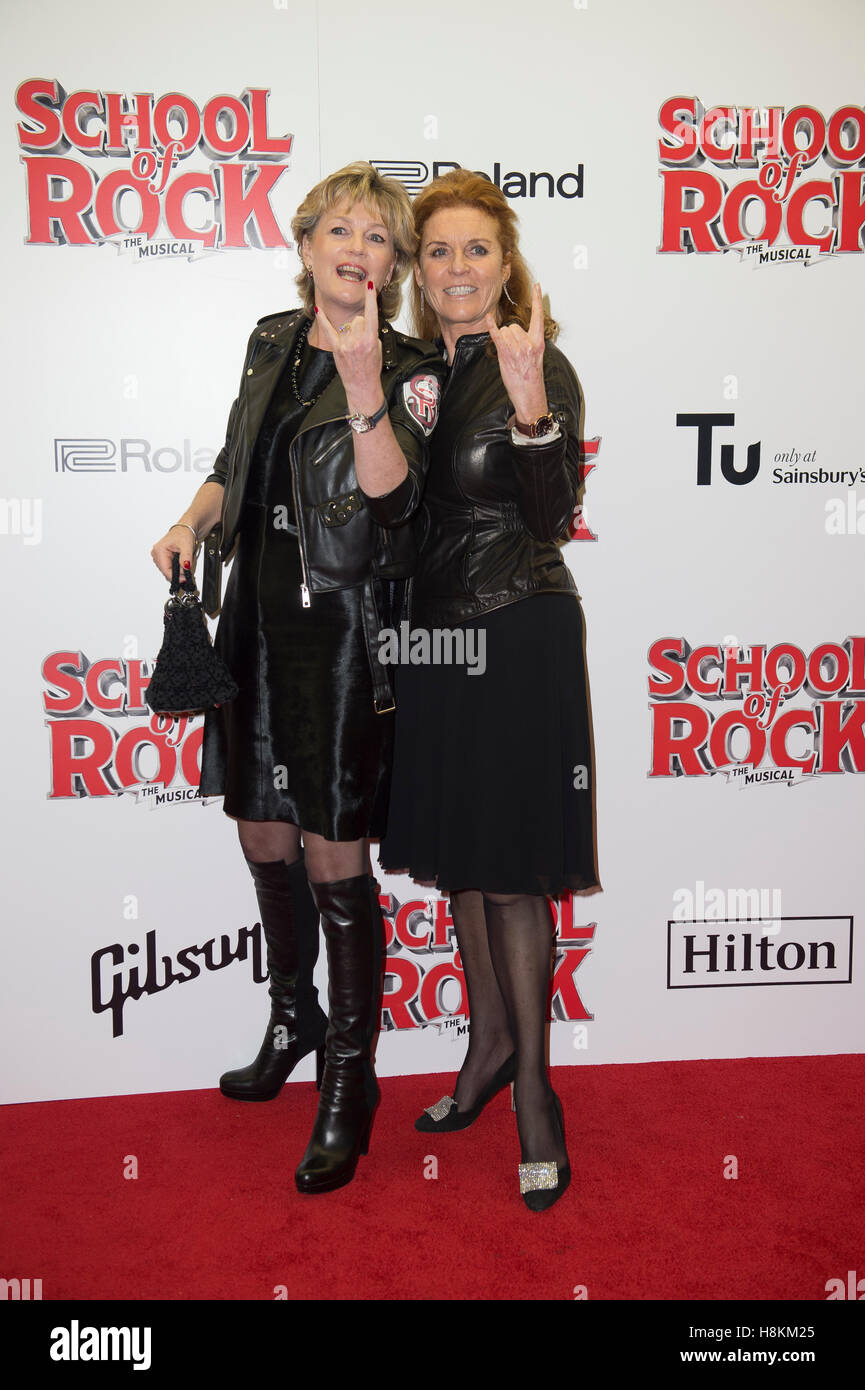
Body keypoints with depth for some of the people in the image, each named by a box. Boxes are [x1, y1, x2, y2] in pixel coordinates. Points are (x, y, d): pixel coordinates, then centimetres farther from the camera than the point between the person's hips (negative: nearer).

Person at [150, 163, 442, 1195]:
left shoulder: (411, 372, -5)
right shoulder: (272, 341, 11)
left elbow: (388, 500, -19)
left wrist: (363, 381, -29)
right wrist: (192, 521, 4)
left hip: (343, 630, -6)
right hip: (259, 616, 6)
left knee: (332, 854, -3)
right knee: (262, 836, 15)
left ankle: (349, 1073, 16)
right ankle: (293, 1016, 39)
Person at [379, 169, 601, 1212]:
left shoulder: (541, 369, -9)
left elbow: (555, 516, -22)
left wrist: (531, 408, -34)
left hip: (518, 638, -6)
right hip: (434, 635, 7)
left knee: (512, 870, 0)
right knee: (454, 852, 15)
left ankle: (532, 1085, 19)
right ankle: (489, 1038, 36)